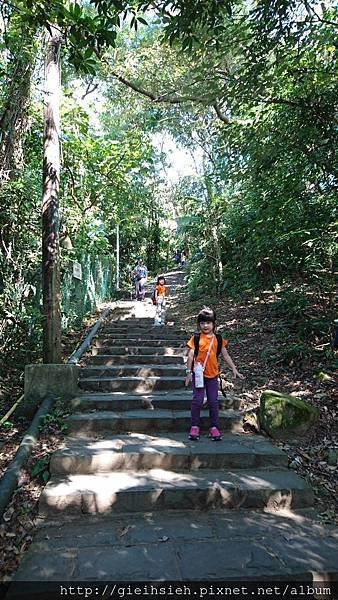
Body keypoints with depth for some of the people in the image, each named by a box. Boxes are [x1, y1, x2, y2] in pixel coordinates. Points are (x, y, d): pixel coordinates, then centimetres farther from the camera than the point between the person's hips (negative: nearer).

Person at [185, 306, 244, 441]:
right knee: (197, 400, 0)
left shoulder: (218, 339, 5)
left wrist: (234, 369, 5)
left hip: (213, 375, 3)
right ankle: (194, 427, 12)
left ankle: (214, 427, 16)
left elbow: (225, 355, 9)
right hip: (199, 374, -2)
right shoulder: (196, 338, -3)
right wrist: (189, 372, -7)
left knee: (214, 401, 6)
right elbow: (190, 356, -4)